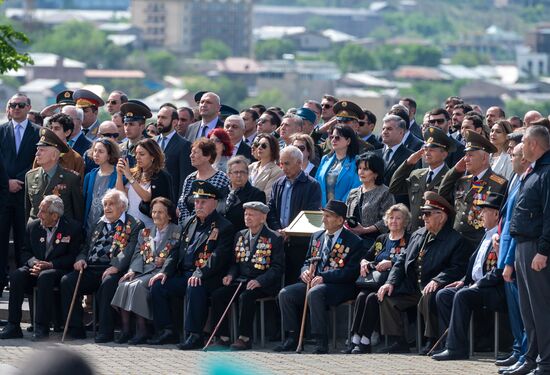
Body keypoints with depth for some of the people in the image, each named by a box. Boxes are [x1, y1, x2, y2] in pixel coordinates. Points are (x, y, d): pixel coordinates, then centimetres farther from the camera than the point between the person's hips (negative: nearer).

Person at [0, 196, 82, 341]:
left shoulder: (72, 228, -5)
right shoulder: (33, 226, 8)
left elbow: (72, 257, -7)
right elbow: (26, 253, 11)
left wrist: (49, 264, -19)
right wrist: (34, 263, -12)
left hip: (58, 270, -4)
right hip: (36, 268, 5)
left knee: (45, 276, -38)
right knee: (16, 275, -26)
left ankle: (42, 327, -35)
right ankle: (13, 326, -26)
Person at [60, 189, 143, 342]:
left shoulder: (134, 225, 7)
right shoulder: (100, 224, 29)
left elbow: (130, 251, -8)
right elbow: (87, 246, 29)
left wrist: (116, 266, -23)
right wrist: (81, 259, 6)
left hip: (113, 269, -6)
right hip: (91, 269, 6)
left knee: (108, 283, -39)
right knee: (66, 281, -19)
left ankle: (105, 331, -33)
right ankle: (75, 328, -15)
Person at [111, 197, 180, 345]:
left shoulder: (177, 233, 4)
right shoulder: (145, 233, 22)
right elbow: (138, 255, 13)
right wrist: (133, 270, -5)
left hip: (161, 272, -5)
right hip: (142, 271, 5)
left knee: (138, 286, -32)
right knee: (124, 285, -24)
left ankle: (141, 331, -29)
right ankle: (125, 330, -24)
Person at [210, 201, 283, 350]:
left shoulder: (274, 239, -2)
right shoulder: (240, 236, 17)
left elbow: (277, 268, -8)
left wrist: (259, 281, -22)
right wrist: (230, 275, -1)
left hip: (263, 285, -6)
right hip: (241, 281, 6)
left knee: (246, 296, -35)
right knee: (217, 295, -17)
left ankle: (244, 338, -27)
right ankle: (223, 337, -14)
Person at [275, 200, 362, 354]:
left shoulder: (353, 242, -4)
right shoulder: (317, 237, 19)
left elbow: (351, 272, -13)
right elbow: (308, 261, 24)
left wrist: (324, 277, -22)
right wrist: (305, 271, -2)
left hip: (338, 286, -7)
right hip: (312, 282, 7)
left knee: (314, 293, -37)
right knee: (285, 294, -14)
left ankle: (321, 343, -33)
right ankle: (292, 338, -8)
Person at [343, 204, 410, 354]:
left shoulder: (409, 241, 6)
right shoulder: (382, 239, 26)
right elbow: (367, 256, 24)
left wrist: (390, 263, -18)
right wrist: (364, 262, 1)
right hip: (376, 282, 5)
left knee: (372, 298, -31)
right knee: (361, 296, -26)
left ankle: (365, 342, -31)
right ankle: (355, 340, -31)